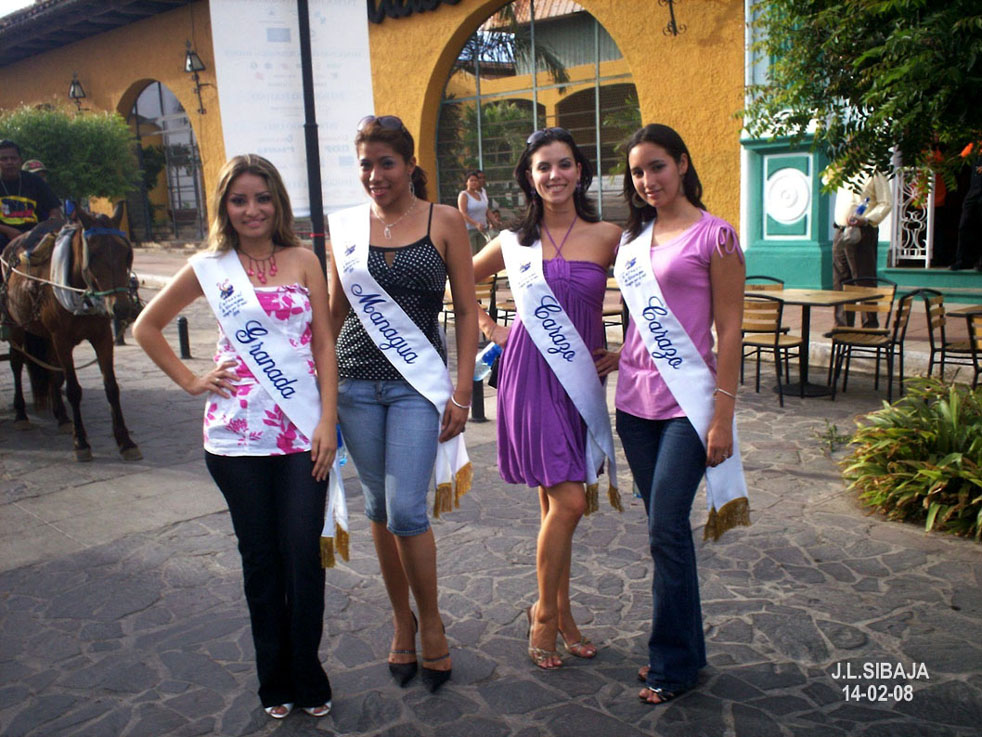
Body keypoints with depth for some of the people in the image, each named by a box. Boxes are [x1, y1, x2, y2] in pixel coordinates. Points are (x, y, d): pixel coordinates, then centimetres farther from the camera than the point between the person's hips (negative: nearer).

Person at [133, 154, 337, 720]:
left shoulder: (303, 261, 5)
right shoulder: (210, 268, 6)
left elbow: (324, 344, 2)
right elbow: (147, 327, 17)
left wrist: (328, 422, -5)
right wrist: (191, 380, 6)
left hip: (303, 433, 0)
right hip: (237, 435, 1)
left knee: (303, 554, -1)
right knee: (260, 557, 10)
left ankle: (308, 677, 19)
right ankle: (275, 681, 27)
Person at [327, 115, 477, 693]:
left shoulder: (444, 221, 0)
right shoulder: (347, 227, 7)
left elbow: (468, 311, -1)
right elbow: (336, 311, 13)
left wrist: (463, 391, -7)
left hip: (418, 382, -3)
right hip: (356, 381, 3)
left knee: (406, 510, -8)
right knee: (379, 507, 11)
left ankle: (432, 624, 16)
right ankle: (402, 619, 30)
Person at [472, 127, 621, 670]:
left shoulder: (608, 237, 1)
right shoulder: (513, 242, 2)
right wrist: (490, 329, 9)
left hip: (582, 379, 2)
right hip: (531, 375, -2)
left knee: (558, 503, 10)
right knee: (568, 500, -8)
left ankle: (557, 614, 27)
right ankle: (546, 615, 12)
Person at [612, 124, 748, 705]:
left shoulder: (715, 235, -5)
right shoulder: (633, 238, 12)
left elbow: (730, 332, -8)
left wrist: (722, 416, -13)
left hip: (687, 402, -6)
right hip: (635, 397, 6)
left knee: (666, 529, -6)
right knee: (664, 527, 11)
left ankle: (674, 662, 11)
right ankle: (685, 649, 26)